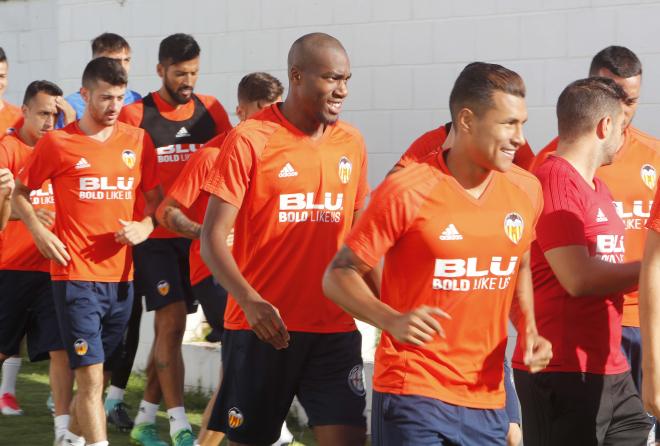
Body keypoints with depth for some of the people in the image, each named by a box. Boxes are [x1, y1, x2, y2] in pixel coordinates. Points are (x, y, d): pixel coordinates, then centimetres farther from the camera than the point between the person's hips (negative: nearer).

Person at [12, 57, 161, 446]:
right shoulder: (58, 143, -3)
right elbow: (20, 192, 9)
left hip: (121, 275, 4)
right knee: (91, 376, -10)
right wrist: (40, 232, -6)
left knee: (93, 372, 13)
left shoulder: (138, 141, 7)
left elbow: (155, 196, 16)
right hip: (76, 275, -4)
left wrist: (145, 227, -3)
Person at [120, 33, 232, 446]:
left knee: (170, 326, 10)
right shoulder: (136, 116, -6)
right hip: (155, 236, -4)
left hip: (197, 234, 4)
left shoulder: (211, 110, 5)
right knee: (172, 321, -11)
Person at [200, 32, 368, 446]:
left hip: (334, 326, 4)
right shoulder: (251, 140, -8)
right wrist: (249, 300, -25)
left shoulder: (352, 143, 7)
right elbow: (213, 237, -10)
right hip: (262, 324, -3)